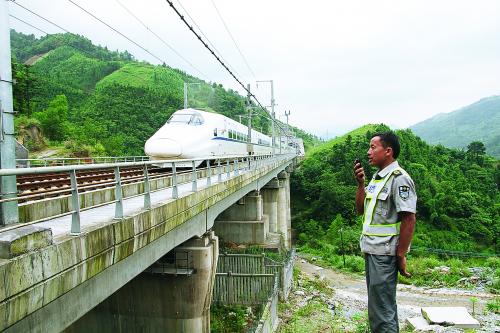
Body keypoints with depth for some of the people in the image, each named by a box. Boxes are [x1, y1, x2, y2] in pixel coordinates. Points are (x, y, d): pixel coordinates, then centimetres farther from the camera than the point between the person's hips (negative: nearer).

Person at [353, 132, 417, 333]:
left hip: (385, 254, -9)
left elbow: (409, 220, -18)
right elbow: (360, 209, 15)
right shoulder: (376, 177, 13)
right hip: (371, 250, 9)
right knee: (377, 303, 21)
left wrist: (401, 255, -17)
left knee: (382, 310, 0)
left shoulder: (399, 179, -14)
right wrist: (360, 183, 3)